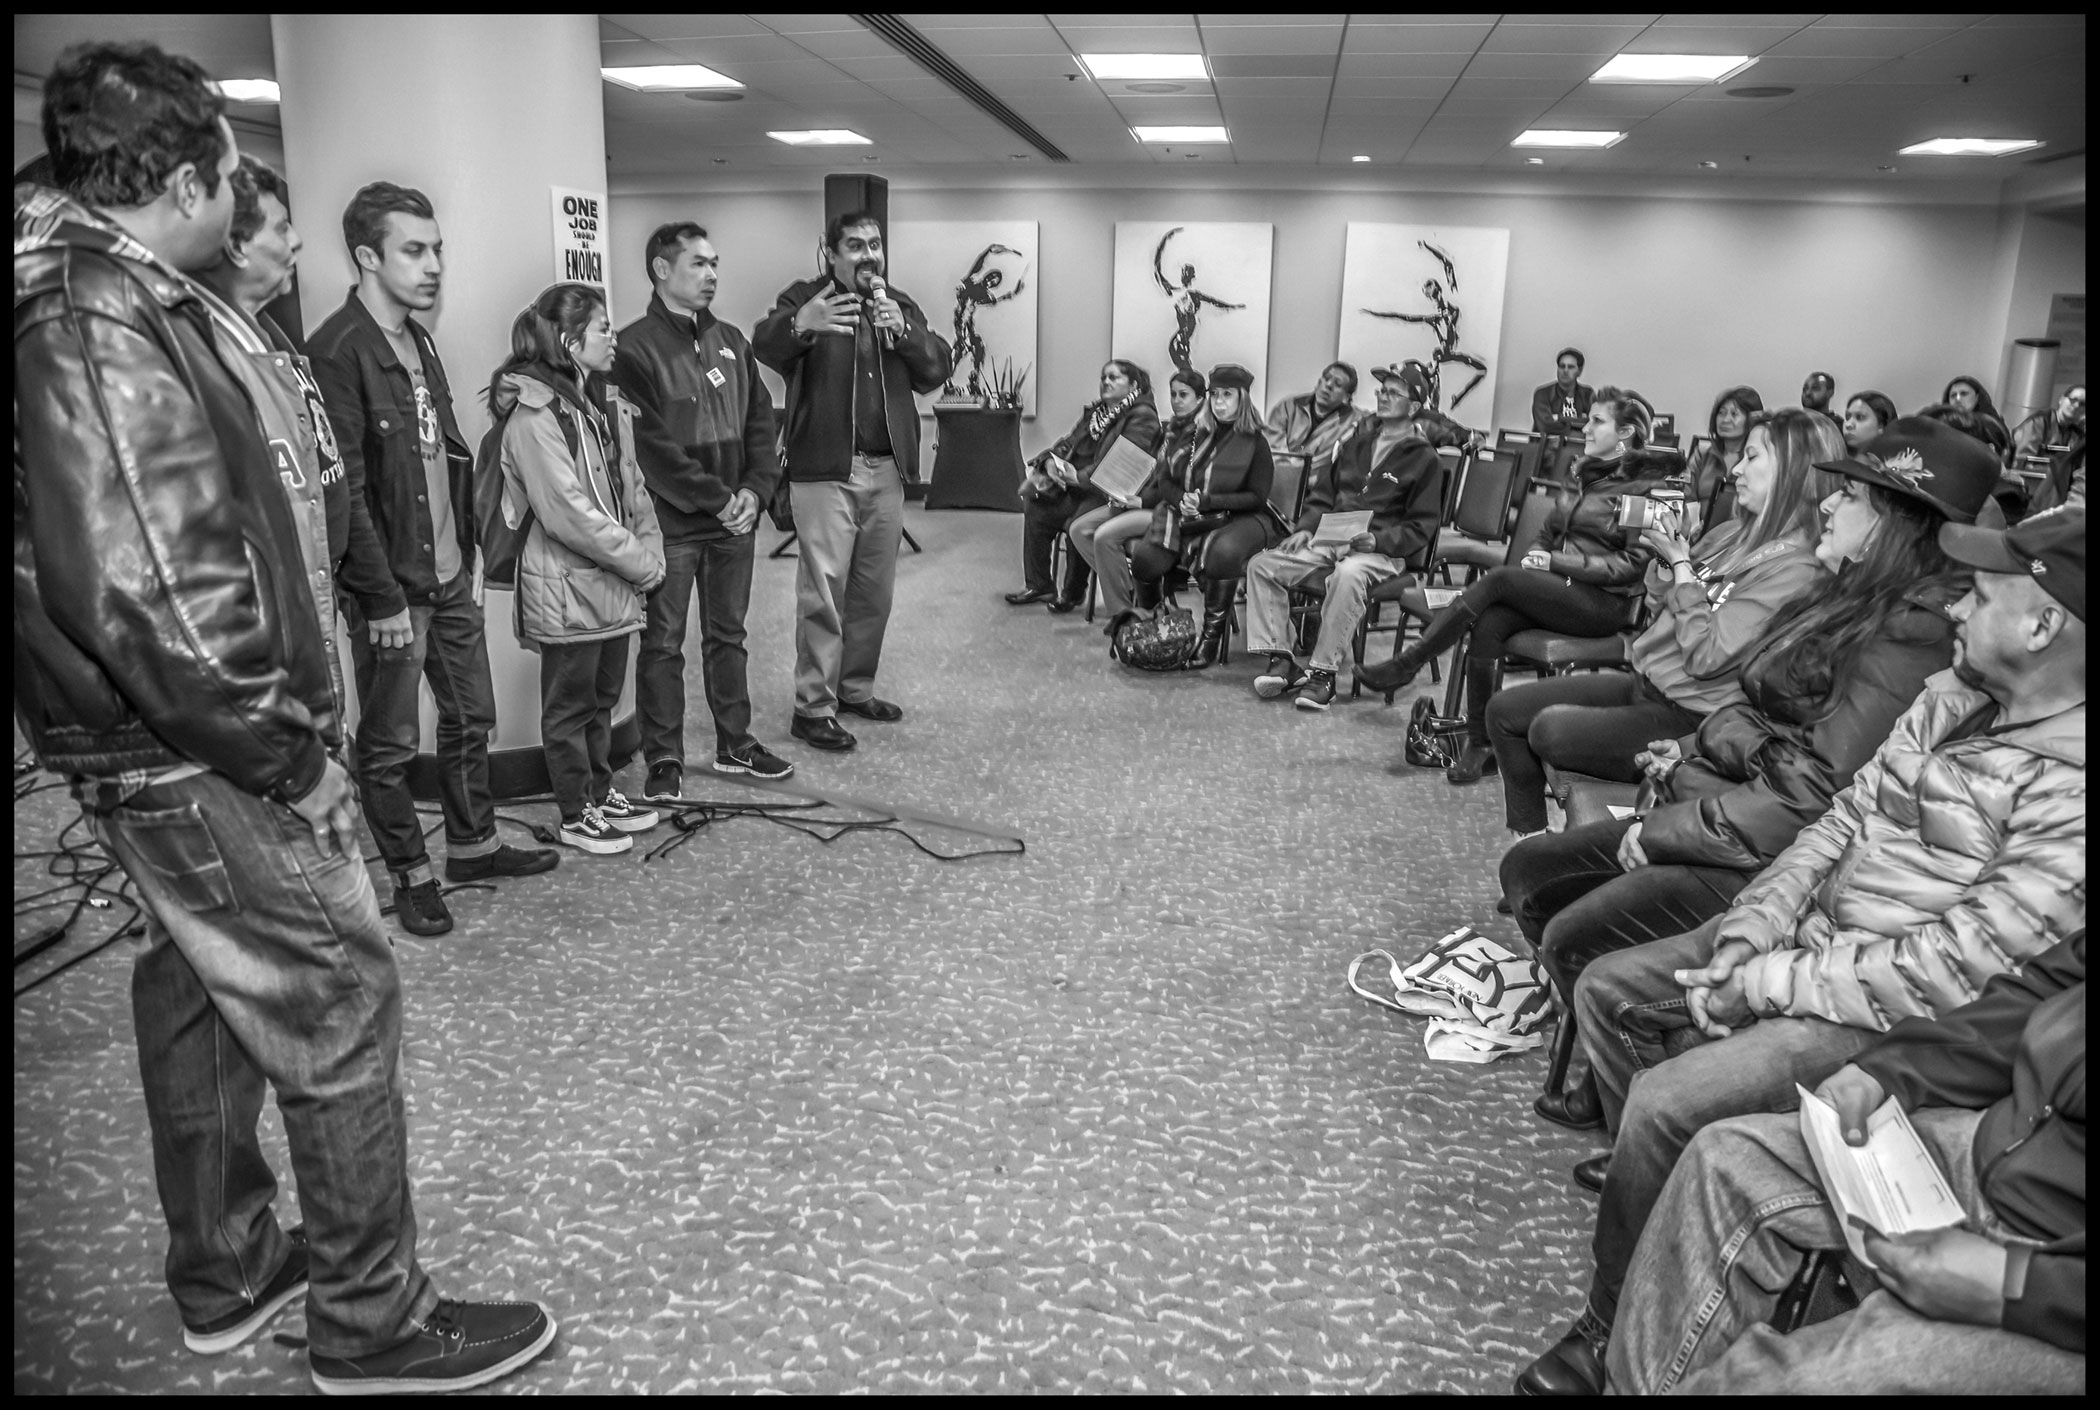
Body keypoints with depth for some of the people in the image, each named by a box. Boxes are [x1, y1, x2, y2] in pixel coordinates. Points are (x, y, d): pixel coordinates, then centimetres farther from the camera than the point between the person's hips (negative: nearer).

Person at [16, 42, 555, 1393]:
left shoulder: (93, 295, 11)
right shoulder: (107, 325, -21)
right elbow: (153, 598, -29)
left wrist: (280, 716, 14)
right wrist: (288, 756, -19)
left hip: (161, 755, 10)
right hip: (201, 767, -10)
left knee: (205, 997, 20)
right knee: (340, 1009, 1)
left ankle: (226, 1275, 38)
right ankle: (374, 1325, 17)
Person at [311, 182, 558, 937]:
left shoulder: (418, 339, 11)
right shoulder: (338, 351, -16)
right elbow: (342, 489, -19)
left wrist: (464, 557, 13)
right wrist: (382, 597, -19)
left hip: (450, 576, 8)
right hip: (391, 588, -8)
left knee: (472, 717, 17)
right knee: (390, 743, 6)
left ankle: (473, 845, 32)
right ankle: (411, 876, 20)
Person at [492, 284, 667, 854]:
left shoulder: (603, 404, 10)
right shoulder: (534, 413, -17)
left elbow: (632, 487, 11)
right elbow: (569, 513, -22)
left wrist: (650, 554, -1)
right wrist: (639, 562, -16)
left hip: (614, 584, 8)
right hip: (566, 586, -8)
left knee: (603, 697, 19)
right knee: (571, 704, 6)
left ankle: (600, 791, 34)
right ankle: (576, 815, 19)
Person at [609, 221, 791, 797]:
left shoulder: (731, 341, 12)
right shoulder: (635, 348, -8)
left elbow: (760, 420, 11)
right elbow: (653, 446, -15)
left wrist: (755, 489, -4)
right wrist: (716, 499, -15)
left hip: (735, 518, 6)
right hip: (671, 522, -6)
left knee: (728, 635, 15)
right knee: (663, 643, 3)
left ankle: (735, 744, 27)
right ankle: (664, 759, 12)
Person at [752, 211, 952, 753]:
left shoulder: (900, 306, 15)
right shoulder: (805, 299, -1)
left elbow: (935, 370, 4)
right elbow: (765, 345, -20)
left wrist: (904, 332, -14)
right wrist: (799, 325, -42)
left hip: (886, 470, 5)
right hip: (824, 470, -5)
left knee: (874, 592, 11)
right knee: (823, 593, -6)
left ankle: (855, 689, 26)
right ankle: (813, 708, 1)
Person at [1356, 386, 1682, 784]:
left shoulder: (1648, 486, -4)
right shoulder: (1581, 472, 19)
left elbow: (1633, 564, -10)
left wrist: (1556, 563, -15)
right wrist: (1537, 559, 0)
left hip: (1607, 605, -6)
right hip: (1557, 592, 6)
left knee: (1500, 578, -27)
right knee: (1488, 625, -24)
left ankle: (1408, 663, -20)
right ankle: (1480, 746, -19)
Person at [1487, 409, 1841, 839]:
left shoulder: (1795, 568, -16)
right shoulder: (1730, 534, 9)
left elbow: (1705, 656, -22)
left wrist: (1681, 565, -14)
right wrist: (1663, 558, -2)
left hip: (1688, 716, -9)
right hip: (1643, 682, 9)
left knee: (1550, 729, -27)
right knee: (1504, 710, 0)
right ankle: (1529, 838, 7)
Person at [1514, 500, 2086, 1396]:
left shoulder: (2067, 788, -23)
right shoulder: (1952, 697, 4)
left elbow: (1956, 968, -25)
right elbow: (1843, 820, 7)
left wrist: (1762, 985, -20)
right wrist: (1746, 933, -6)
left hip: (1892, 1015, -9)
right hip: (1805, 936, 9)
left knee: (1666, 1104, -22)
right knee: (1608, 989, 6)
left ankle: (1620, 1339, 1)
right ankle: (1662, 1185, 19)